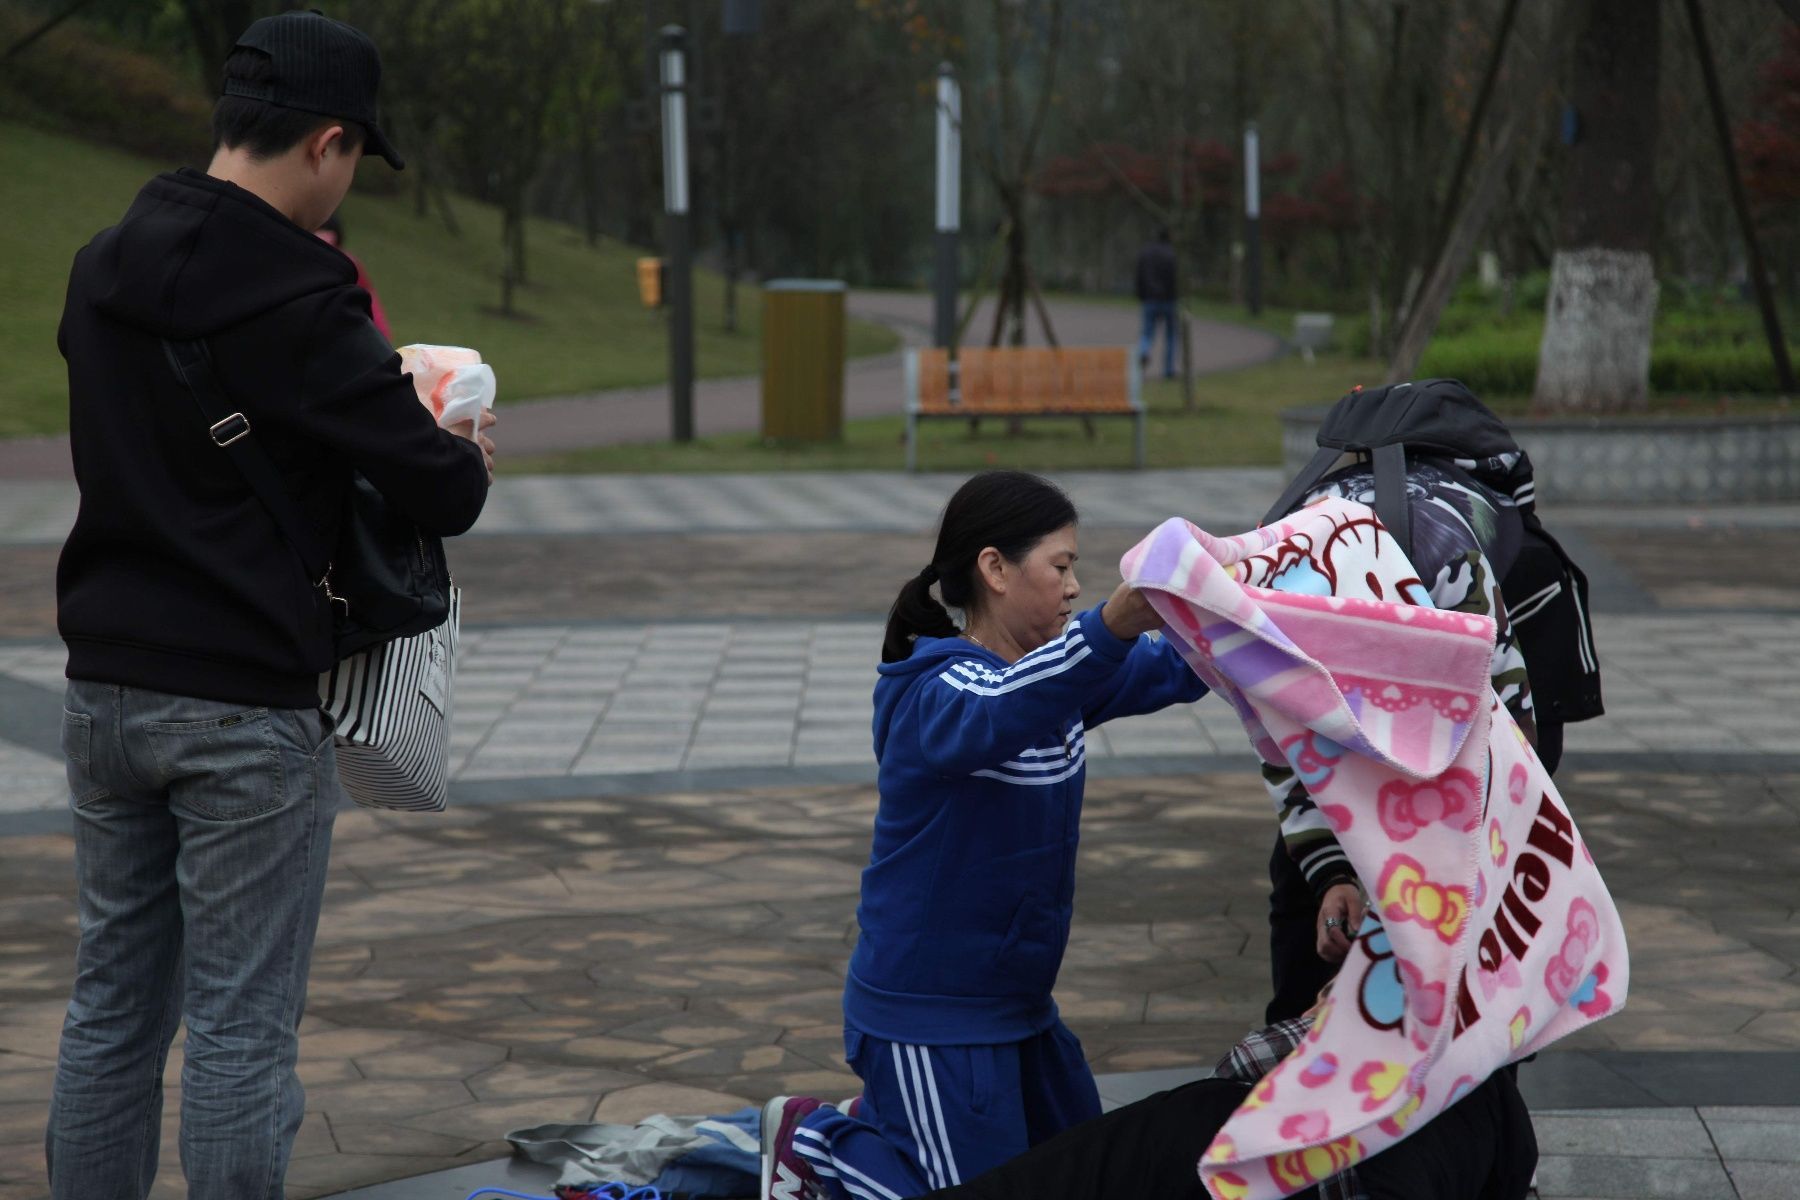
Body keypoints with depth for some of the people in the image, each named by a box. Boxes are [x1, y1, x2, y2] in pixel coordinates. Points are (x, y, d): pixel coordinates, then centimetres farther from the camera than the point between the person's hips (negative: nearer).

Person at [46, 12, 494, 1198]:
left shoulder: (104, 271, 6)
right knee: (241, 1029, 0)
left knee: (115, 1004, 14)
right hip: (245, 708, -7)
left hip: (106, 688, 7)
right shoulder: (297, 304, -18)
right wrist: (467, 457, 8)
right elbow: (443, 497, -16)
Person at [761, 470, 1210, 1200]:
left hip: (1016, 999, 9)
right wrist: (1108, 626, -60)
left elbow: (1175, 670, 2)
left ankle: (884, 1118, 33)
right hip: (927, 1014, -9)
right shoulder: (930, 693, -23)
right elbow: (991, 719, -45)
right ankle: (816, 1140, 14)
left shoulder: (1054, 670, 3)